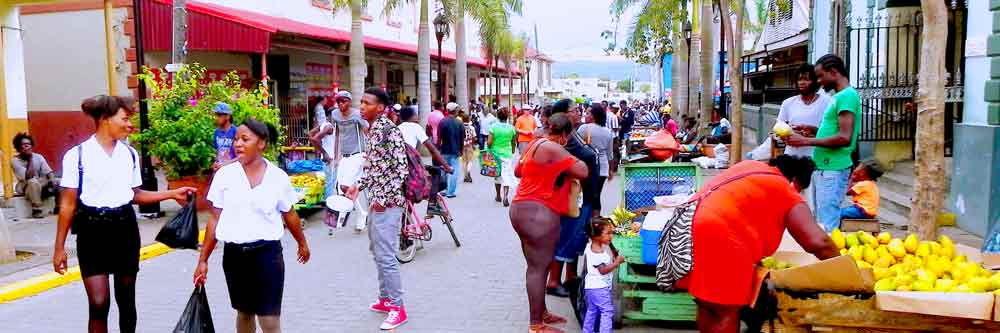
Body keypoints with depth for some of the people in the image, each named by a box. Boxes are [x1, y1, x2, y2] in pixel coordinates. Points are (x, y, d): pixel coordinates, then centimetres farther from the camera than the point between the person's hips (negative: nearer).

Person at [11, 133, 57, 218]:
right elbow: (28, 176, -27)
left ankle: (59, 207, -6)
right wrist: (30, 159, -24)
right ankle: (36, 210, -31)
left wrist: (52, 180, -31)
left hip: (40, 184, 5)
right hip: (24, 187, -5)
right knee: (33, 182, -37)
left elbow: (49, 172, -9)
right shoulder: (15, 160, -17)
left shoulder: (38, 157, -4)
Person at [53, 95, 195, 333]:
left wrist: (172, 194, 5)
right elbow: (67, 204, -5)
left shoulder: (130, 154, 5)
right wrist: (60, 247, -4)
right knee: (99, 303, -9)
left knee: (126, 300, 12)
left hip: (125, 228, 4)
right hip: (92, 230, -4)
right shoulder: (77, 155, -7)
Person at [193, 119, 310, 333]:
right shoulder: (225, 175, -2)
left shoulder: (278, 177, -4)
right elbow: (215, 219, 3)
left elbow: (289, 215, 11)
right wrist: (203, 260, 3)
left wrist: (302, 243, 24)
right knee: (244, 313, 18)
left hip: (267, 253, -2)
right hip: (234, 253, 2)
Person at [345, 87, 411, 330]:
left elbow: (401, 169, -21)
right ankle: (385, 299, 30)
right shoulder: (372, 129, 11)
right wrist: (359, 185, 14)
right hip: (376, 200, 10)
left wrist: (384, 198, -21)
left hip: (387, 202, -10)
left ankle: (397, 308, 2)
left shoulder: (389, 130, -17)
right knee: (377, 252, 18)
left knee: (386, 256, -7)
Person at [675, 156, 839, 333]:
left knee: (707, 306, 20)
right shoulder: (787, 192, 7)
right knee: (726, 312, 4)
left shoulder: (750, 166, 27)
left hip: (689, 225, 8)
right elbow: (818, 242, -3)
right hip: (718, 238, -8)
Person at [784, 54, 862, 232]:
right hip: (824, 167, 10)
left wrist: (806, 141, -17)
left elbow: (844, 137, -21)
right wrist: (811, 129, 12)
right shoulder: (839, 96, 17)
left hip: (833, 170, -10)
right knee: (820, 223, 15)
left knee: (827, 227, -8)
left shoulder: (847, 95, -13)